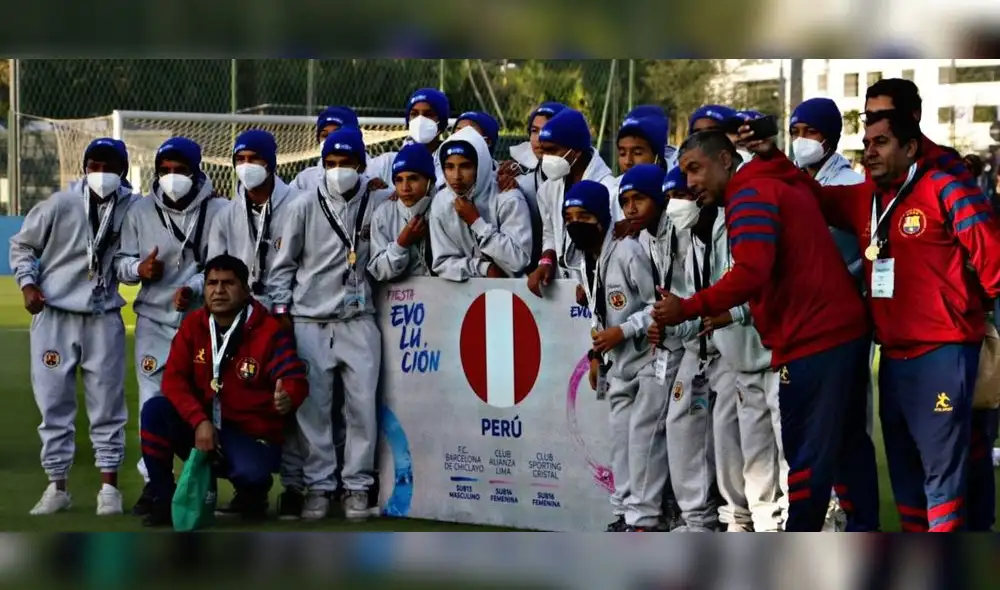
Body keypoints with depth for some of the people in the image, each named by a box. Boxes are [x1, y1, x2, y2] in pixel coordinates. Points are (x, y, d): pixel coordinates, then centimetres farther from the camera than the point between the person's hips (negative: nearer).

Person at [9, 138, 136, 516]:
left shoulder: (133, 209, -5)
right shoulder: (59, 205, -9)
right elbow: (22, 244, 3)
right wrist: (27, 282, -9)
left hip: (104, 318, 1)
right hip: (54, 314, -1)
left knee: (107, 405, 4)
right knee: (54, 403, 5)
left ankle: (109, 487, 14)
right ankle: (57, 487, 16)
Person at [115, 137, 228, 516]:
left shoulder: (219, 211, -5)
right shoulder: (140, 211, 4)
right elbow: (121, 261, 8)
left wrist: (193, 287, -20)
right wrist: (138, 268, -14)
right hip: (154, 320, 2)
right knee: (153, 402, 2)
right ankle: (154, 481, 10)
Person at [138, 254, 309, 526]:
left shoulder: (269, 331, -11)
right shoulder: (193, 325, 0)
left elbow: (294, 379, -19)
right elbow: (174, 379, -6)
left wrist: (288, 397, -46)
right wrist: (199, 420, -23)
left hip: (252, 436, -4)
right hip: (201, 425, 4)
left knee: (250, 472, -36)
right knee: (154, 410, -22)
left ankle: (253, 492, 6)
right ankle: (164, 499, -9)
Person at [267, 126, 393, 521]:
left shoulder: (378, 203, 4)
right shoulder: (304, 207, 2)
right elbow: (283, 263, 6)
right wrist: (280, 309, 0)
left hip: (358, 321, 1)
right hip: (310, 322, 0)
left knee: (362, 406, -2)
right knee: (313, 408, -1)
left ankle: (357, 486, 7)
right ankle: (319, 486, 8)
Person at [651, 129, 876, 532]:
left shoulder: (750, 196, -10)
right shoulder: (784, 187, 21)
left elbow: (751, 273, -24)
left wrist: (689, 308, -19)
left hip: (811, 343, -10)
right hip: (845, 332, 10)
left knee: (806, 457, -5)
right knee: (845, 448, 15)